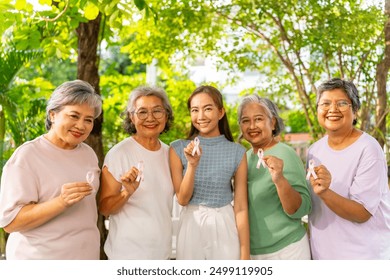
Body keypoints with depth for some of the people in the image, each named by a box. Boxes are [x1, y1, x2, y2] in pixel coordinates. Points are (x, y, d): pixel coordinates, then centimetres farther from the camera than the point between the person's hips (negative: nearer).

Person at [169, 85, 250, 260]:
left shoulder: (237, 152, -3)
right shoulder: (178, 148, -2)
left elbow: (241, 206, -3)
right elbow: (182, 199, -4)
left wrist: (245, 254, -5)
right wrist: (192, 165, -19)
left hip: (225, 227, 0)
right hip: (191, 227, 1)